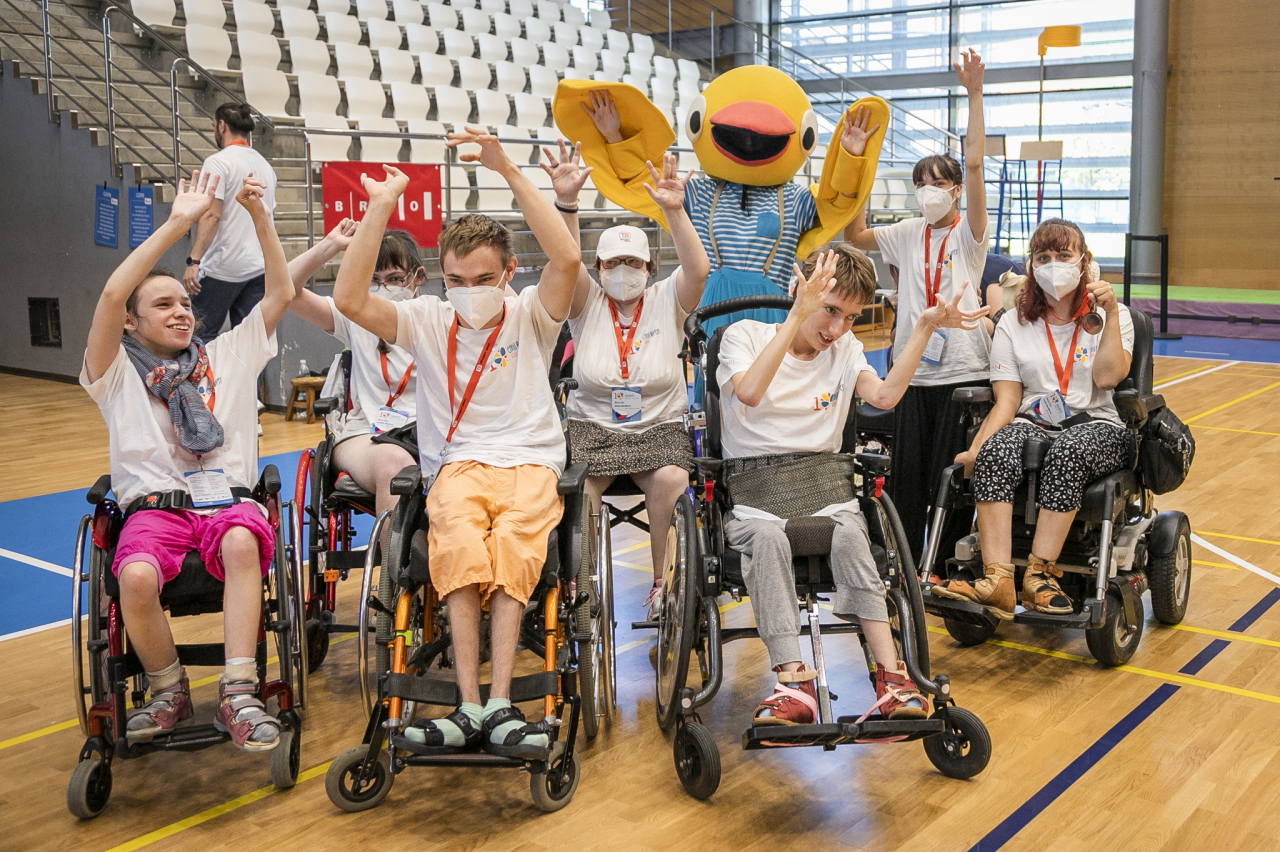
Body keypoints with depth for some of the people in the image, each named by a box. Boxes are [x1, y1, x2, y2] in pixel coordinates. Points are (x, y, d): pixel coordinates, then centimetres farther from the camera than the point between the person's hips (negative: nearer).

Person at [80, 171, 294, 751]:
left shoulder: (226, 356, 21)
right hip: (154, 504, -1)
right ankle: (168, 693, -5)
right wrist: (178, 223, -5)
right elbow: (112, 294, -6)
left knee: (242, 543, -36)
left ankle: (238, 696, -30)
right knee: (136, 577, -33)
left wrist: (260, 216, 5)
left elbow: (282, 294, 14)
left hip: (227, 498, 1)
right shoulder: (118, 373, 12)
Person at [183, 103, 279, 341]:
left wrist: (194, 261, -19)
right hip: (258, 267, 7)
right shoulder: (265, 165, 15)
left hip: (223, 268, -7)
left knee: (202, 335, 1)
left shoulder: (218, 162, -7)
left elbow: (212, 215, -17)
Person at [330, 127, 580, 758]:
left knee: (515, 537, -34)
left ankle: (496, 704, -40)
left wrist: (509, 172, -11)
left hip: (531, 462, 0)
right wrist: (382, 206, -4)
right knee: (459, 534, -35)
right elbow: (349, 299, -2)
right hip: (458, 464, 1)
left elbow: (566, 259, -10)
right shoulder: (427, 320, 13)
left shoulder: (530, 316, 10)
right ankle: (475, 705, -39)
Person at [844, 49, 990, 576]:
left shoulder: (968, 234, -1)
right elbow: (856, 235, -1)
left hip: (961, 370, -3)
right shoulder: (907, 235, 10)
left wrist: (974, 96, -20)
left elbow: (973, 165, -13)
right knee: (905, 473, 5)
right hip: (913, 370, 3)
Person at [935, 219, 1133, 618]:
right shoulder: (1014, 323, 12)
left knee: (1067, 452, -38)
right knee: (994, 451, -33)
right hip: (1033, 423, 2)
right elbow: (1007, 399, 2)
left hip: (1095, 426, -1)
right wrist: (976, 447, -15)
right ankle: (997, 580, -42)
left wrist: (1111, 314, -13)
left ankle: (1039, 575, -33)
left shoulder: (1113, 315, 9)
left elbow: (1108, 377, -10)